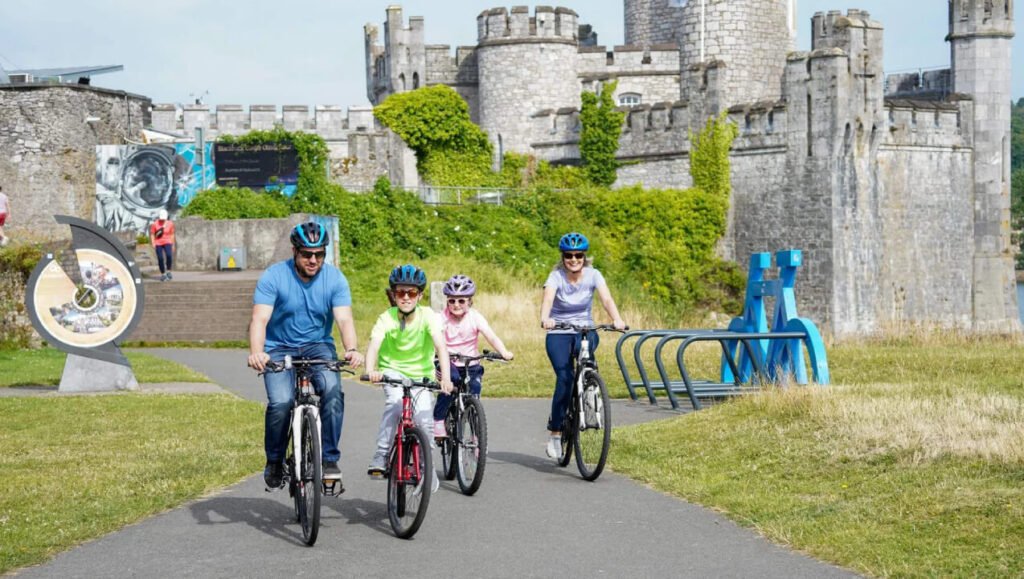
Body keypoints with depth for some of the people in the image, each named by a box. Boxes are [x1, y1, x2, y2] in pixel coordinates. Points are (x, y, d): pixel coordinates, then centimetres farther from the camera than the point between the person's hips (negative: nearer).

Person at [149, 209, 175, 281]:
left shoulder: (170, 224, -2)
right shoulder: (155, 224, -7)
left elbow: (172, 234, 7)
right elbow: (152, 234, 1)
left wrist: (173, 245, 9)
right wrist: (153, 243, -10)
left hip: (167, 243, 0)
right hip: (158, 243, 0)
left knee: (169, 255, -24)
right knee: (160, 259, -5)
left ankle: (168, 271, -8)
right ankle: (162, 274, 10)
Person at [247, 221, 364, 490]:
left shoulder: (334, 279, -7)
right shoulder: (274, 277, -13)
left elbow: (344, 318, -17)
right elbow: (260, 318, -23)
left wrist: (351, 349, -38)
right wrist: (256, 352, -42)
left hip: (318, 346, 1)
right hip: (279, 348, -1)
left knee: (332, 390, -28)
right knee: (280, 403, -24)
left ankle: (329, 459, -16)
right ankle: (274, 462, 1)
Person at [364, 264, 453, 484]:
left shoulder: (428, 316, -18)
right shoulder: (387, 318, -18)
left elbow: (441, 347, -29)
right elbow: (374, 344, -33)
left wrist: (446, 378, -44)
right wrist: (370, 371, -53)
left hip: (422, 373, 1)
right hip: (392, 369, -1)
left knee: (423, 418, -13)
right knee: (395, 402, -30)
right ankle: (381, 456, -22)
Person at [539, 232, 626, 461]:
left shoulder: (593, 275, -7)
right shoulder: (556, 276, -12)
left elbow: (606, 298, -22)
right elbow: (547, 299, -30)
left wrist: (617, 319, -42)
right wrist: (545, 319, -52)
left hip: (584, 330, 2)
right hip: (558, 333, -2)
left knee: (590, 341, -33)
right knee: (564, 377, -21)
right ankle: (555, 432, -10)